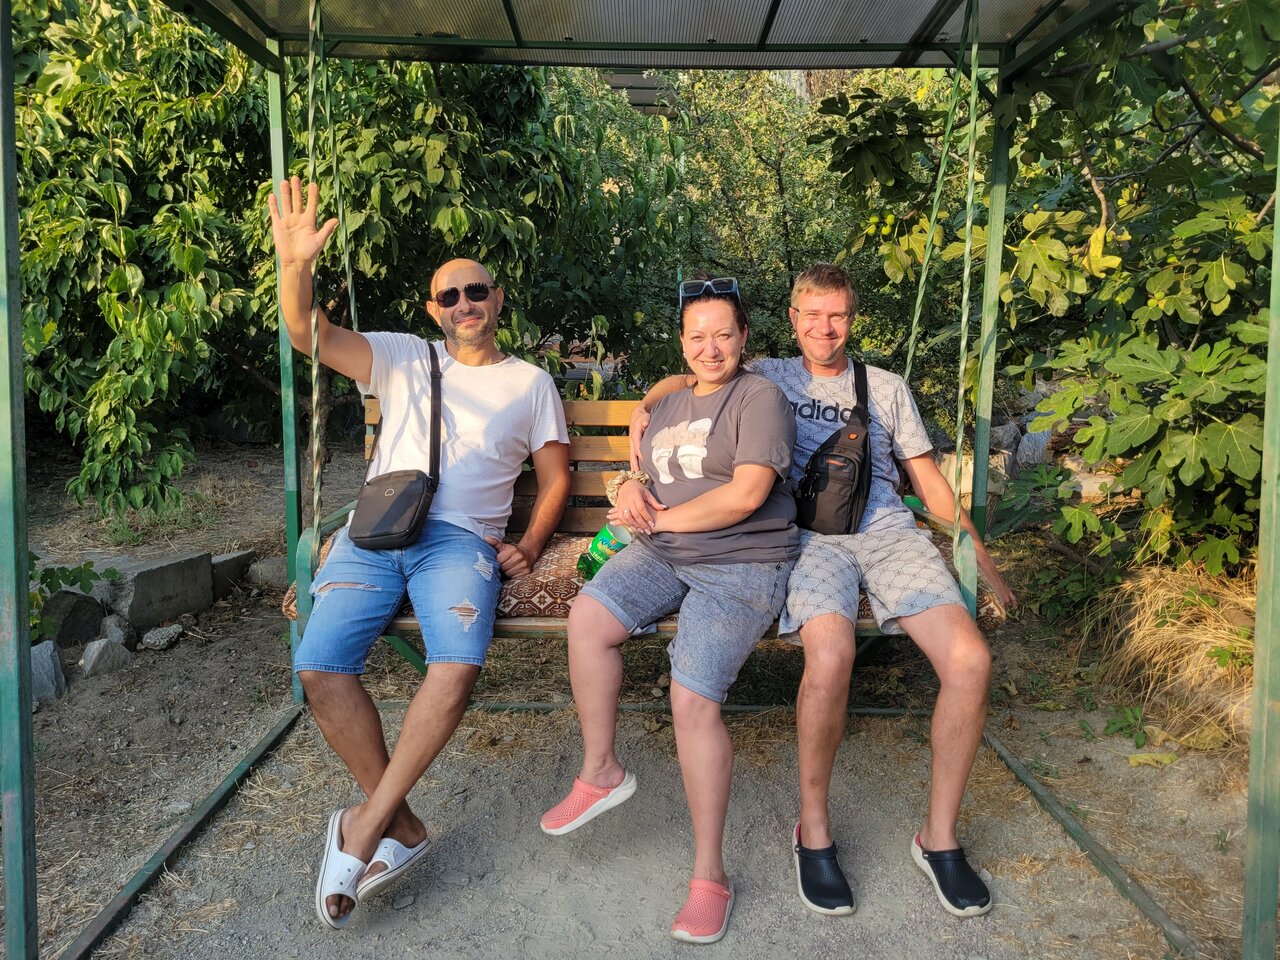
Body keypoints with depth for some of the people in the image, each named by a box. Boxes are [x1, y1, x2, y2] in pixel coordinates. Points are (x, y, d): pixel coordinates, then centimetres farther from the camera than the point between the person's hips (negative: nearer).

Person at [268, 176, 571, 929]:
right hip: (374, 532, 2)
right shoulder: (403, 358, 17)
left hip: (462, 538, -1)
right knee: (321, 667, -22)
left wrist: (530, 547, 1)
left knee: (459, 664, -31)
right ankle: (401, 824, -6)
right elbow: (311, 337, 3)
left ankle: (365, 825, -15)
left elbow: (557, 475, 17)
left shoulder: (531, 382, 18)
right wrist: (296, 266, -16)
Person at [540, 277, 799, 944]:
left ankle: (710, 874, -8)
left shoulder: (760, 398, -3)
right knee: (588, 617, -22)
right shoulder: (668, 404, 21)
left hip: (741, 566, -7)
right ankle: (601, 772, -4)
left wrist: (660, 517, -9)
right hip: (662, 556, 7)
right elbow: (645, 473, 29)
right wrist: (631, 485, 3)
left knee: (692, 701, -21)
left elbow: (746, 494, -15)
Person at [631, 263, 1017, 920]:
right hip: (812, 535, -2)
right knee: (831, 653, -35)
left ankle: (939, 836, -2)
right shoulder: (771, 375, 20)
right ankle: (813, 833, -12)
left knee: (970, 660, -23)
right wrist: (646, 407, -3)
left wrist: (982, 560, 19)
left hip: (888, 529, 3)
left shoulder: (886, 387, 23)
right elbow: (684, 380, 20)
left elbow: (930, 481, 23)